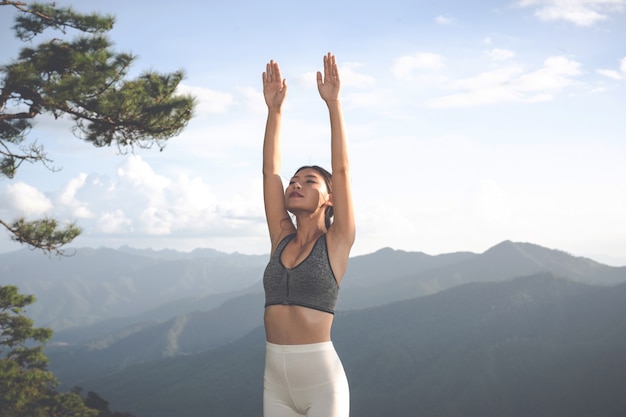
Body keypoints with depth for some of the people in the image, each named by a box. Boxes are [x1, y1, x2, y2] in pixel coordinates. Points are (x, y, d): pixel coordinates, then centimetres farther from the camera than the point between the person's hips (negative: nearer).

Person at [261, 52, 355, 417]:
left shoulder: (337, 243, -2)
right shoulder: (281, 239, 9)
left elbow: (342, 169, -10)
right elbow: (270, 170, 7)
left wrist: (333, 102, -11)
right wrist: (275, 109, 3)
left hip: (321, 378, -5)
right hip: (275, 379, 5)